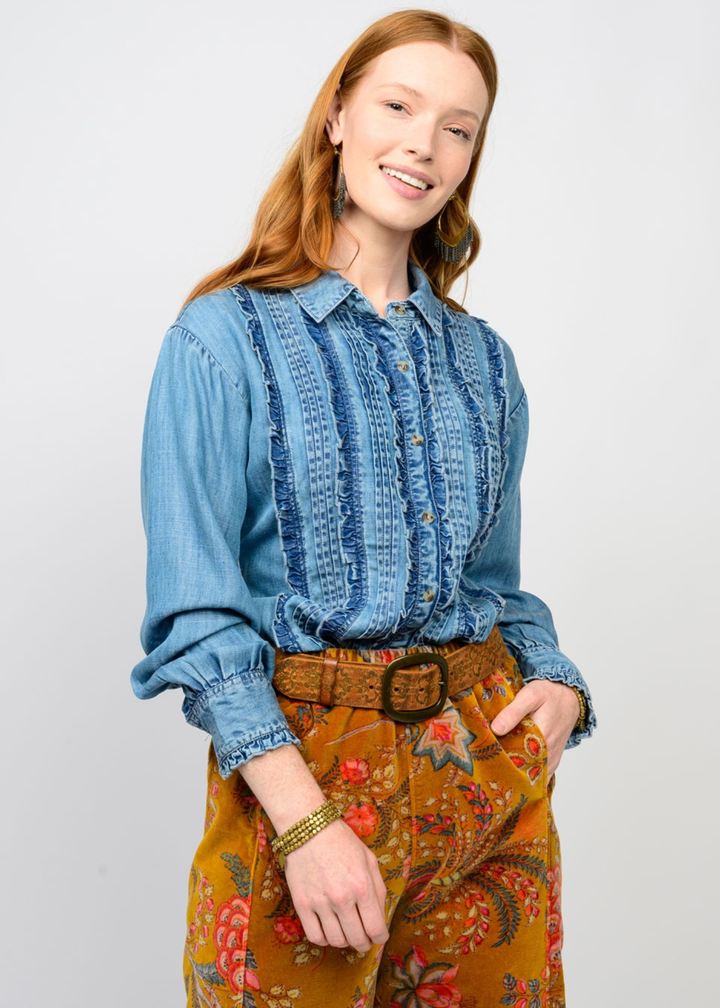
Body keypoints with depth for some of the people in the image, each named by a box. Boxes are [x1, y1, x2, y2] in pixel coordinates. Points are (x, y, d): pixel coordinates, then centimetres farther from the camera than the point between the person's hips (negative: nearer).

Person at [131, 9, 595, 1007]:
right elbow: (194, 612, -12)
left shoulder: (482, 359, 10)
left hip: (491, 766, 5)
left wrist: (556, 681, -3)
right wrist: (306, 817, -20)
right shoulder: (224, 339, -6)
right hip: (295, 757, -4)